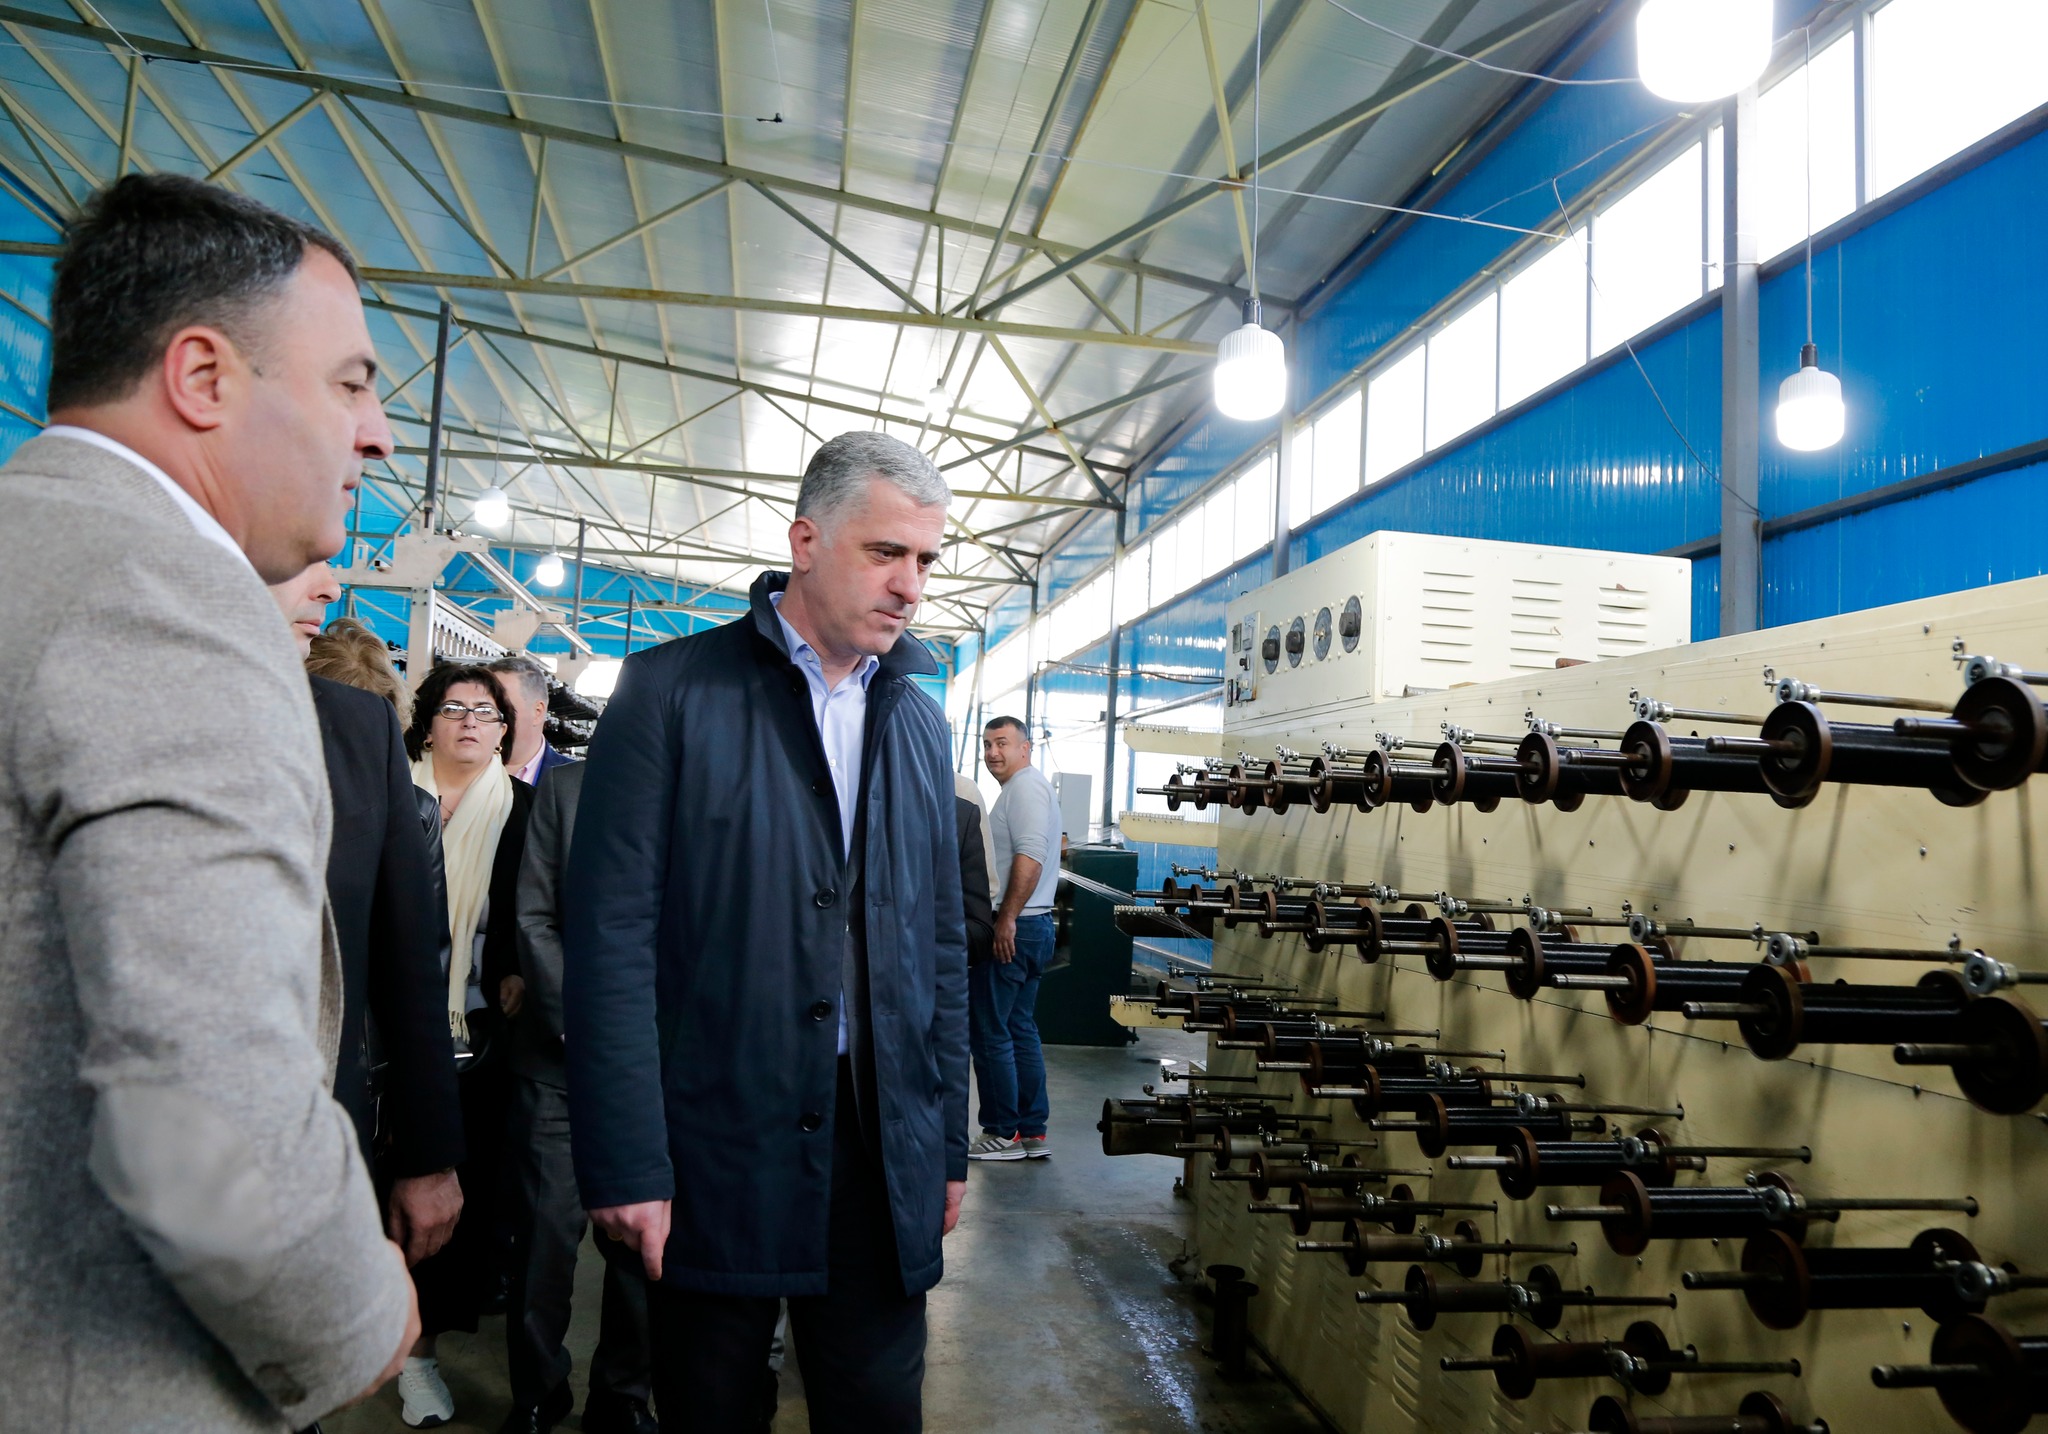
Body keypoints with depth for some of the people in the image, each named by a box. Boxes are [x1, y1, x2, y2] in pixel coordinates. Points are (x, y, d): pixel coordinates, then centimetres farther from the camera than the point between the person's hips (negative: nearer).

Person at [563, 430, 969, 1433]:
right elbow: (611, 936, -10)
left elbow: (941, 947, 12)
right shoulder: (671, 692, -6)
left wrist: (949, 1143, 11)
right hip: (714, 1145, -4)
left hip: (883, 1154, 4)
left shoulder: (919, 724, 10)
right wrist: (627, 1163, -13)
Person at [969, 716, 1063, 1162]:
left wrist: (1007, 919, -25)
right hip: (1031, 927, 11)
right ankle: (1032, 1132, 18)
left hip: (1012, 929, -11)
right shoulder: (1027, 787, 21)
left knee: (992, 1033, -3)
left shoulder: (1025, 786, -12)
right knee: (1020, 1030, 13)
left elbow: (1030, 856, -23)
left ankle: (1003, 1134, 4)